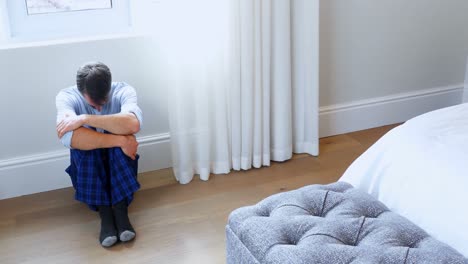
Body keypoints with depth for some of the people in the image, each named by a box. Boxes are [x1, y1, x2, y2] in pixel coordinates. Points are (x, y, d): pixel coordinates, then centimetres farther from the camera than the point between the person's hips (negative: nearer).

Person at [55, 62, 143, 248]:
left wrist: (85, 119, -38)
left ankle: (120, 209, -30)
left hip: (120, 164, 0)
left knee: (125, 133, -31)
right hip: (87, 167, 0)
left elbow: (133, 124, -38)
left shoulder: (123, 91, -16)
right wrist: (120, 141, -39)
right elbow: (68, 137, -37)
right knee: (82, 143, -32)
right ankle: (104, 212, -29)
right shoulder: (67, 97, -17)